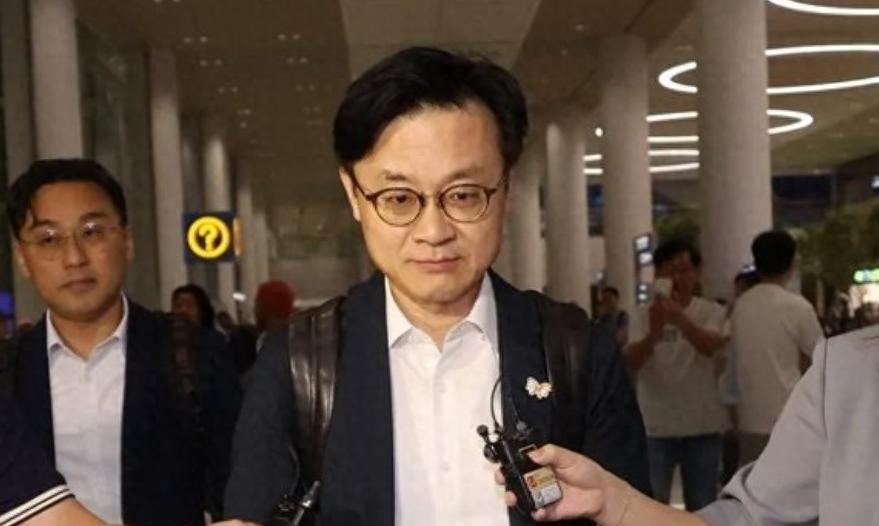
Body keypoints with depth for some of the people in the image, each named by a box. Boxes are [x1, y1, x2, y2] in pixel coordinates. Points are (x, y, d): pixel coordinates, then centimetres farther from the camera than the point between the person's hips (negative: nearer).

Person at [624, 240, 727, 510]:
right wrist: (653, 332, -37)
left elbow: (709, 346, -23)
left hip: (702, 425, 1)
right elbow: (631, 362, -16)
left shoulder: (711, 311, -1)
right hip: (655, 426, -1)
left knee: (702, 506, 13)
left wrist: (680, 318, -43)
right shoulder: (643, 313, -1)